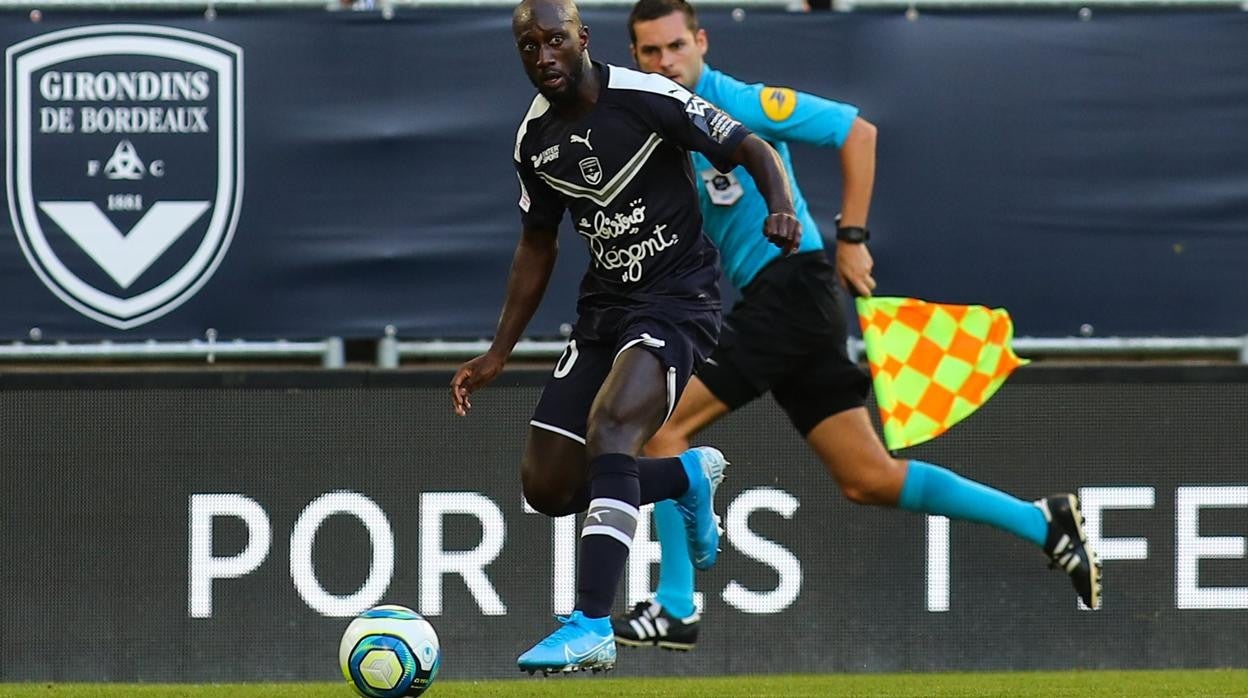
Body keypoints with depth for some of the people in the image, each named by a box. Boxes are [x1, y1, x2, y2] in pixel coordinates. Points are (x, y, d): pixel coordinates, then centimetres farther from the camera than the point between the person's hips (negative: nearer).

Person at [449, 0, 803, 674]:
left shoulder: (646, 98, -15)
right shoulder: (534, 138, 4)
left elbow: (752, 149, -10)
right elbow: (537, 245, 18)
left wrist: (780, 209, -32)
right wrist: (498, 354, 17)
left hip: (676, 298, -7)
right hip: (603, 309, 7)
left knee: (609, 429, -31)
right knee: (547, 486, 1)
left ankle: (592, 629, -36)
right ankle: (689, 476, 27)